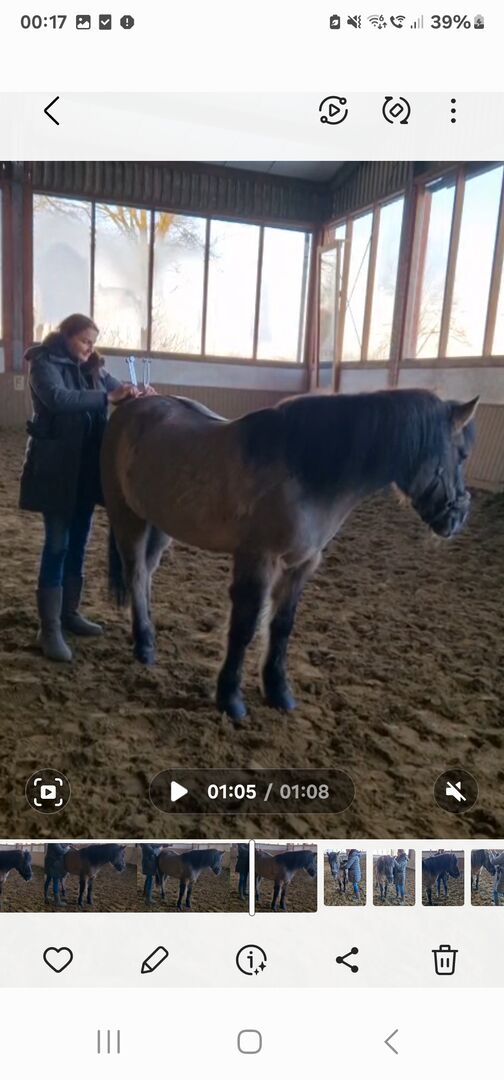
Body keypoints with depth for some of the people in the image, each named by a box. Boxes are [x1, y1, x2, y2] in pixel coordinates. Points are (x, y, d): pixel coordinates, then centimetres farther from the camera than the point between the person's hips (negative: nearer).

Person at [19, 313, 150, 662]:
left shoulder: (93, 368, 12)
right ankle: (50, 630, 2)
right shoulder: (44, 364, -7)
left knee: (78, 544, 13)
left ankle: (70, 613, 27)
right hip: (57, 470, -7)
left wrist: (136, 393, -5)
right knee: (57, 547, -5)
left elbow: (117, 388, 18)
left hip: (87, 468, 7)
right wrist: (107, 398, -28)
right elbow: (58, 398, -25)